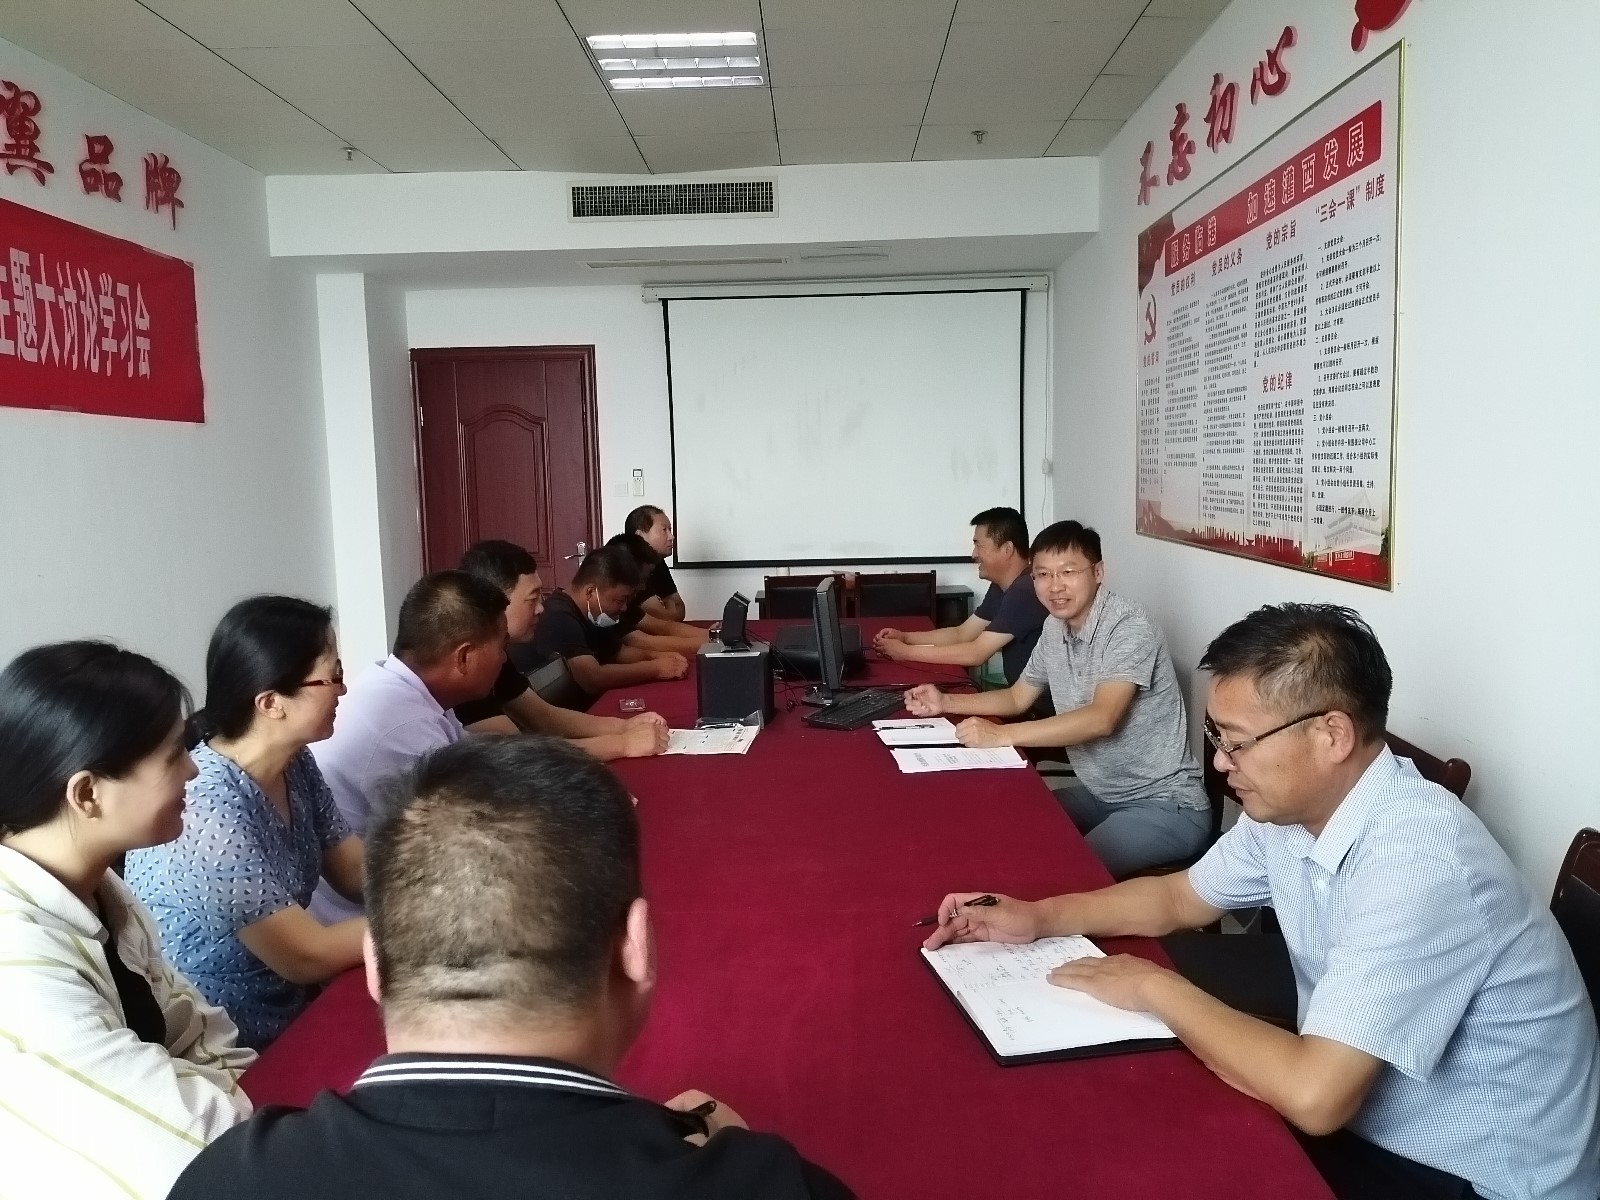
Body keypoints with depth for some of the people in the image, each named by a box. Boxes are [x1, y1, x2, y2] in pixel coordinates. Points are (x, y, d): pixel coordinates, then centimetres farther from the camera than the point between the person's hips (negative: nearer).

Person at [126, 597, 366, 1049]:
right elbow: (307, 956, -23)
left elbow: (356, 871, 2)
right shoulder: (207, 809, -28)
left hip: (289, 1011, 7)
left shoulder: (295, 764, -4)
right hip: (225, 1054, -7)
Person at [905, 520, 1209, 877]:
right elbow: (1018, 698, 17)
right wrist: (946, 703, 3)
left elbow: (1101, 718, -31)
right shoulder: (1055, 627, 5)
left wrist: (1003, 735, -35)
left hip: (1165, 804, -8)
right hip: (1100, 795, 8)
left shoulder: (1129, 626, -20)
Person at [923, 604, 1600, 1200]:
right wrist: (1040, 917, 0)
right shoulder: (1288, 809, -5)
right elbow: (1182, 896, 12)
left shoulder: (1419, 862, -32)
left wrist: (1155, 988, -21)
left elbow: (1314, 1095, -36)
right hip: (1360, 1117, 7)